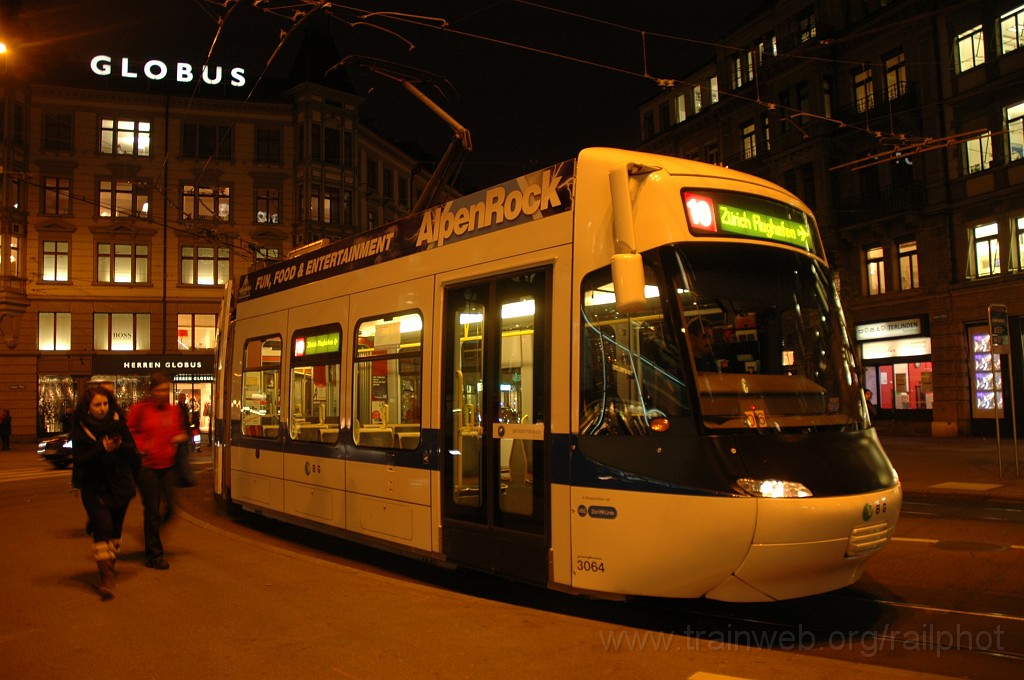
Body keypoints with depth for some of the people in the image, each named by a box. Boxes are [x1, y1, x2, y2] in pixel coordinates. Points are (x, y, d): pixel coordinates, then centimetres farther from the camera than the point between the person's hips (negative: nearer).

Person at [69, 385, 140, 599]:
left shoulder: (117, 423, 0)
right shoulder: (80, 429, -5)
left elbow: (134, 452, 2)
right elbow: (79, 460, -11)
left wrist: (121, 445, -19)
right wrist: (101, 449, -25)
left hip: (120, 487, 3)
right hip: (95, 489, -2)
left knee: (115, 530, 12)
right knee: (103, 529, -14)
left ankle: (109, 568, 30)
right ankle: (106, 577, -13)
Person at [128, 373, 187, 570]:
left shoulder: (173, 411, 10)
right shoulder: (141, 409, -6)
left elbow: (180, 430, 24)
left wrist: (180, 437, 3)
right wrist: (140, 447, -13)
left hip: (167, 465, 5)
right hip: (147, 466, -5)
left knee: (169, 508, 6)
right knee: (152, 511, 1)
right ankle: (154, 556, 12)